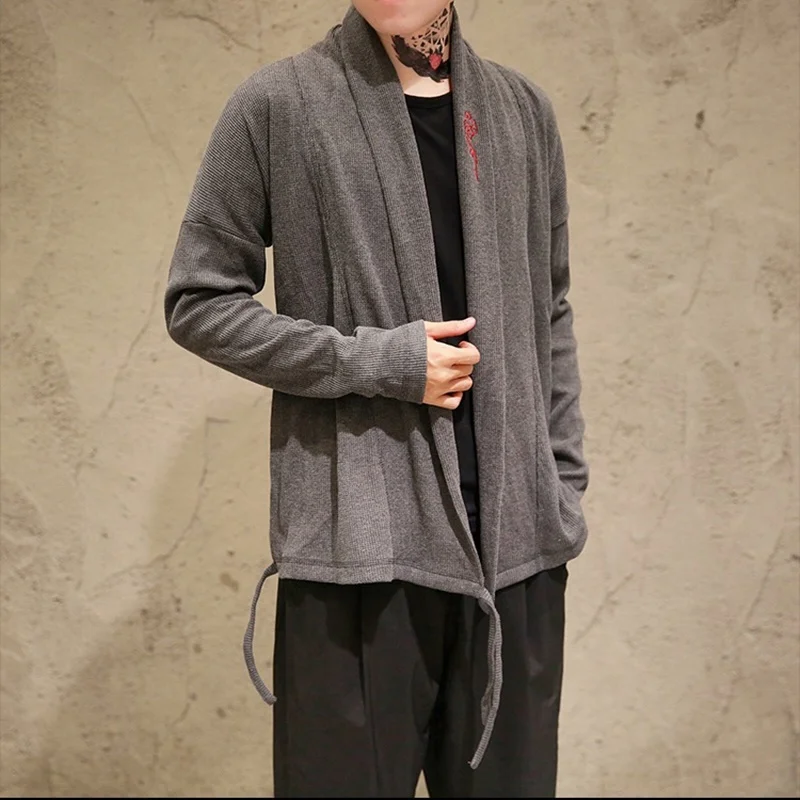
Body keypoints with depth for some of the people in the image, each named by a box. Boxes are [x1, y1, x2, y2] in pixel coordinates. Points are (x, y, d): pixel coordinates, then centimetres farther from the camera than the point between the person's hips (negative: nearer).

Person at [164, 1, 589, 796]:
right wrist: (379, 362, -10)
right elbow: (199, 302, -1)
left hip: (517, 533, 4)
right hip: (363, 535, -3)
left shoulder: (523, 109, 11)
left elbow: (549, 314, 15)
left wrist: (564, 485, 10)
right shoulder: (278, 104, -1)